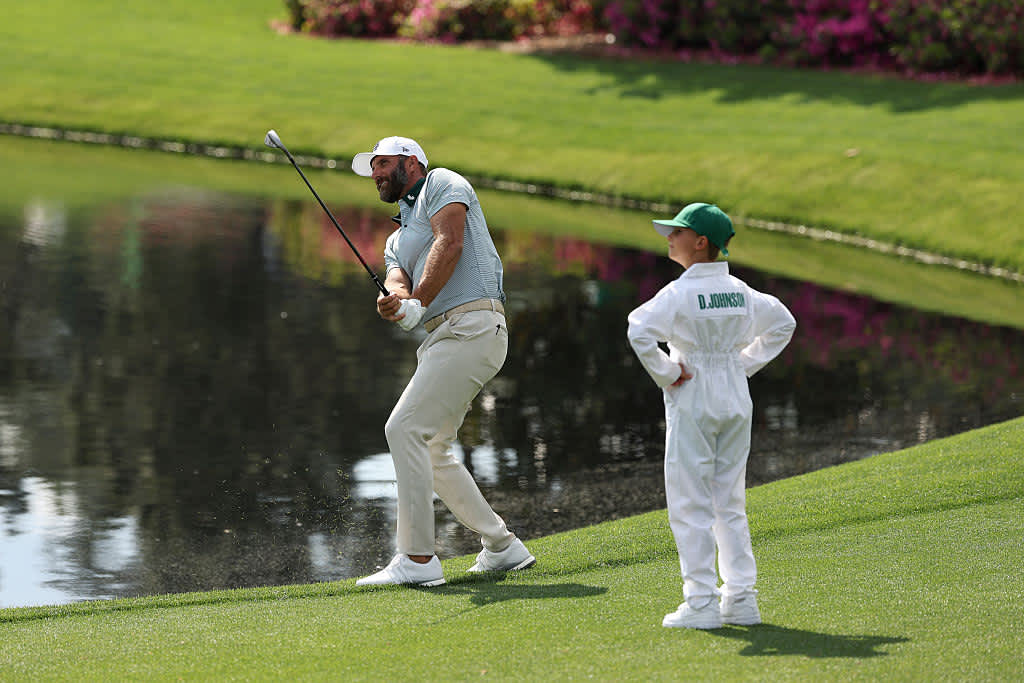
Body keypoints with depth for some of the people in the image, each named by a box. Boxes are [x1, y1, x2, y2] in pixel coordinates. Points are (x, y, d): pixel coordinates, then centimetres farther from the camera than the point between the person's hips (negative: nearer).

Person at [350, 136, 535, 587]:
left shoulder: (441, 182, 7)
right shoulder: (397, 240, 28)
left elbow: (449, 244, -11)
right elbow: (398, 284, 7)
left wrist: (417, 306, -17)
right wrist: (397, 304, -18)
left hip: (472, 324, -9)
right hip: (442, 336, 9)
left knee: (406, 428, -16)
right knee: (430, 449, 12)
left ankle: (418, 558, -18)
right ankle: (503, 548, 19)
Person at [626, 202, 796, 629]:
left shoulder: (680, 293, -14)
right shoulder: (740, 292, 5)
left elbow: (640, 330, -28)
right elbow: (783, 323, 18)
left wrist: (664, 374, -16)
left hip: (692, 402, -6)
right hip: (736, 400, 6)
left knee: (690, 505, 0)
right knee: (730, 504, 12)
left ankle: (701, 603, -3)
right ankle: (741, 599, 11)